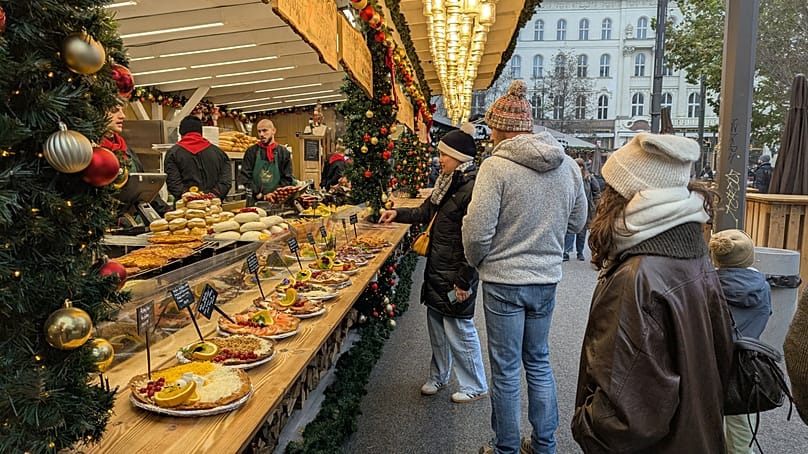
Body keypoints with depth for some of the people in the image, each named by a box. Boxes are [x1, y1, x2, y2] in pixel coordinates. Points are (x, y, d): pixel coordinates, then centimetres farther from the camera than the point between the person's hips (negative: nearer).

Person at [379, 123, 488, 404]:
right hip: (437, 267, 9)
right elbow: (426, 212, 22)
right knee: (436, 324, 19)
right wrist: (397, 214, 10)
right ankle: (439, 377, 37)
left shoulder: (474, 187, -21)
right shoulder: (448, 182, 9)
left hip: (456, 272, -9)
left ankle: (476, 386, 22)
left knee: (458, 329, 3)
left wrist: (464, 281, -21)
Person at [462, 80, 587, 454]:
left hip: (503, 281, -5)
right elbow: (577, 222, 11)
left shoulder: (496, 166, -18)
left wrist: (476, 262, 0)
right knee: (538, 361, 21)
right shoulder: (568, 166, 0)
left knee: (506, 370, 10)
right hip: (547, 279, 5)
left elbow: (477, 231, -19)